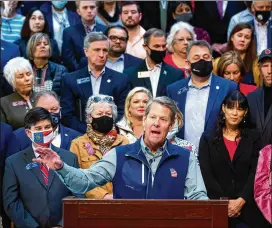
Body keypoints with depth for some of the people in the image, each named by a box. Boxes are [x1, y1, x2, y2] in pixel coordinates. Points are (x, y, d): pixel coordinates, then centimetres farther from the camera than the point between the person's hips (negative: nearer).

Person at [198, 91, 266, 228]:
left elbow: (256, 173, 0)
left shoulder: (253, 138, 9)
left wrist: (241, 201, -13)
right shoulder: (208, 138, 7)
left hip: (247, 208, 0)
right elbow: (206, 174, -2)